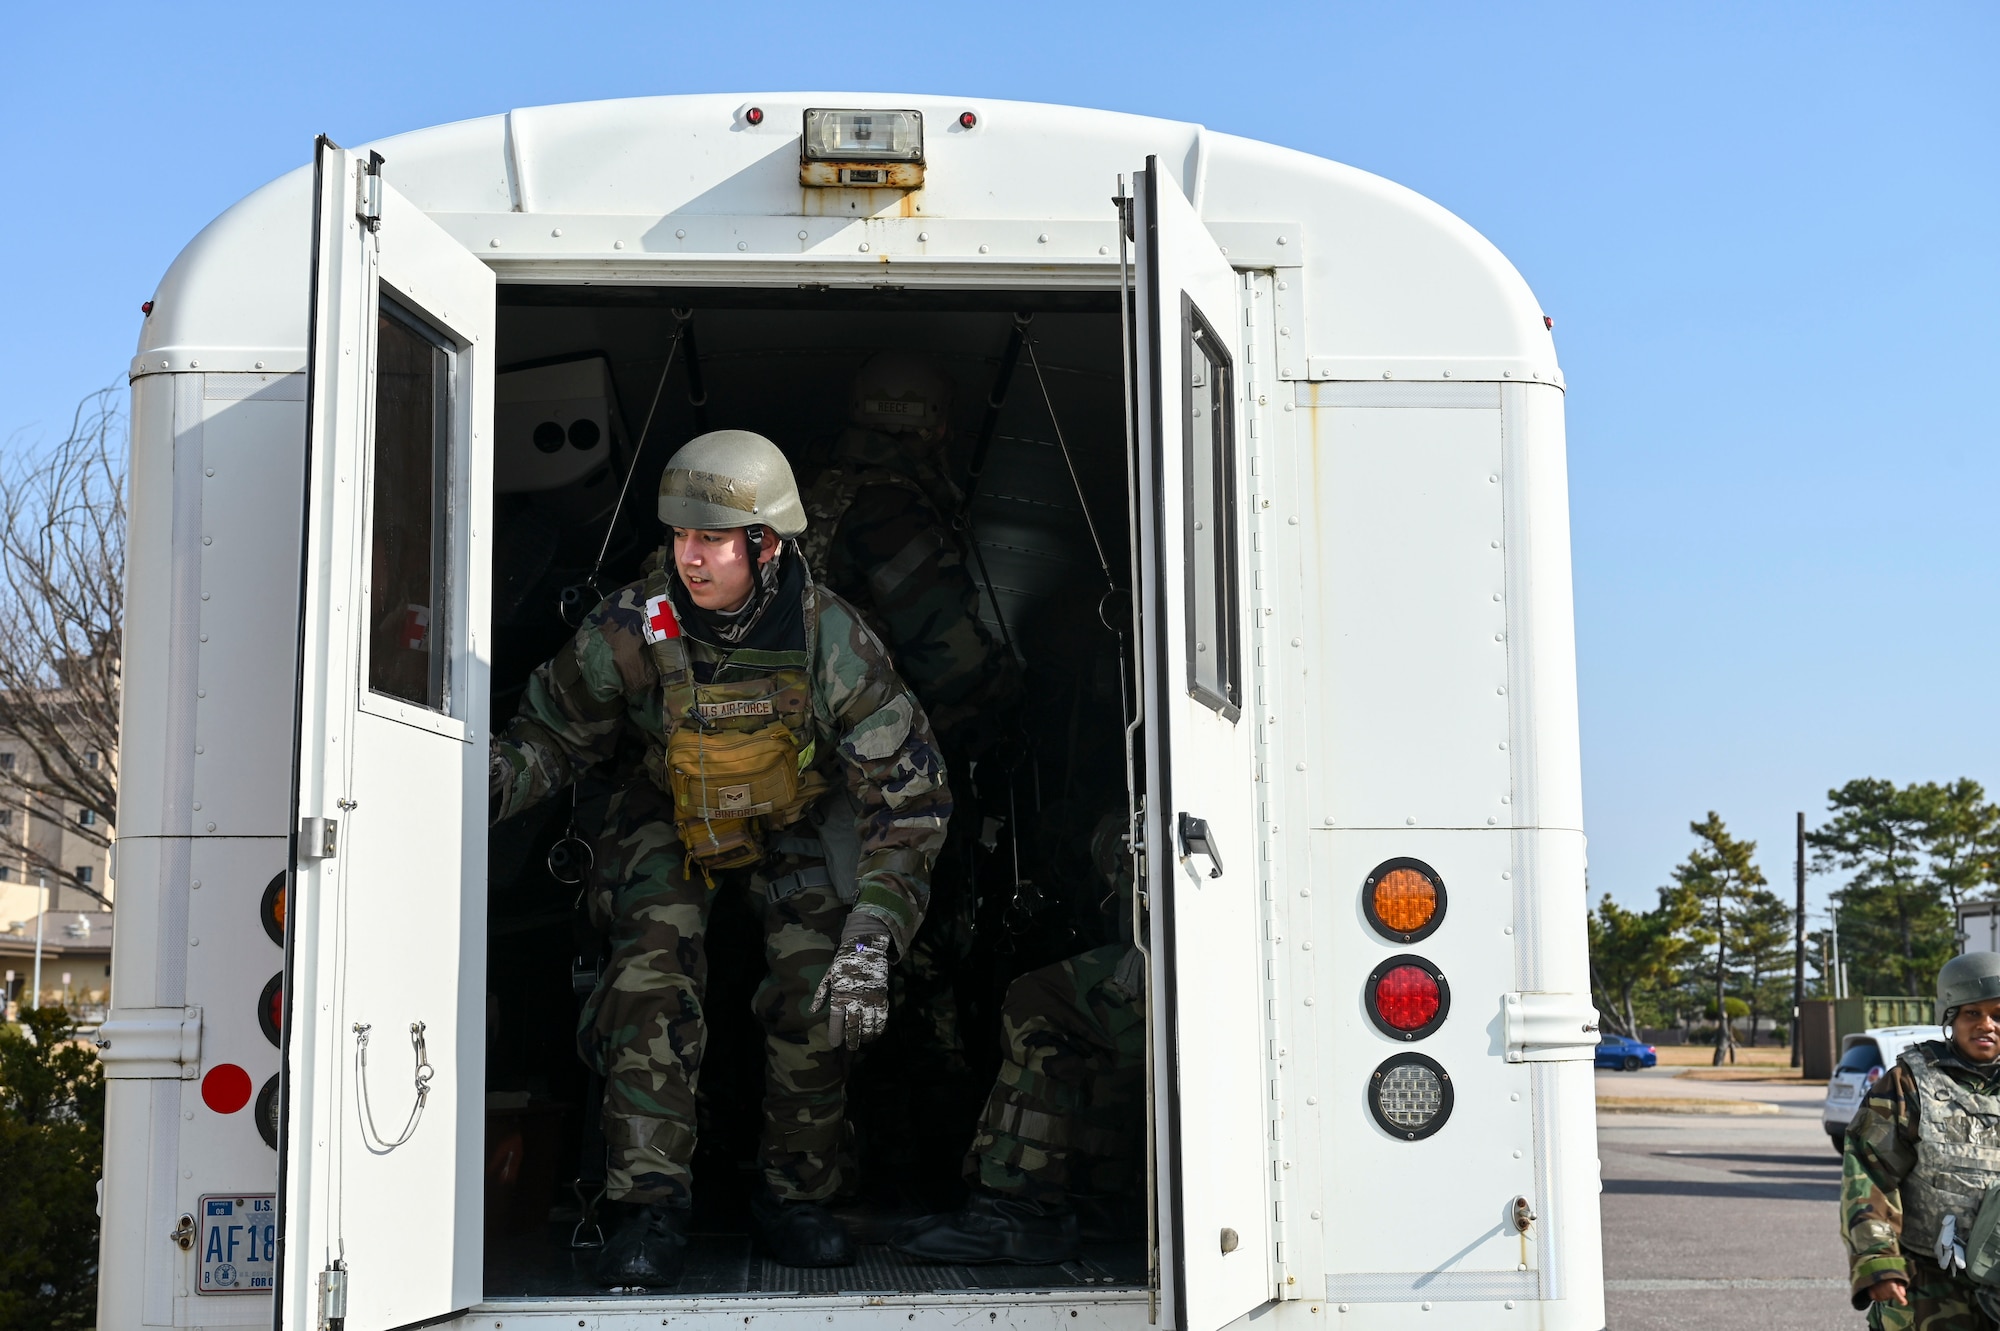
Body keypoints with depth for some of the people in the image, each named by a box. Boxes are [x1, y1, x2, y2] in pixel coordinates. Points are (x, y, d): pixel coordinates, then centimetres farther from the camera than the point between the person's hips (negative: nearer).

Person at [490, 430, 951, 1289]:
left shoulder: (829, 640, -29)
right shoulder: (632, 628, -25)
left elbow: (909, 792, -25)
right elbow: (555, 734, -8)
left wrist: (871, 939, -34)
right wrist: (484, 783, -31)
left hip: (797, 824, 0)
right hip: (670, 822, 1)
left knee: (822, 1000, -16)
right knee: (651, 982, -21)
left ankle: (795, 1200, 4)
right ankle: (650, 1210, -13)